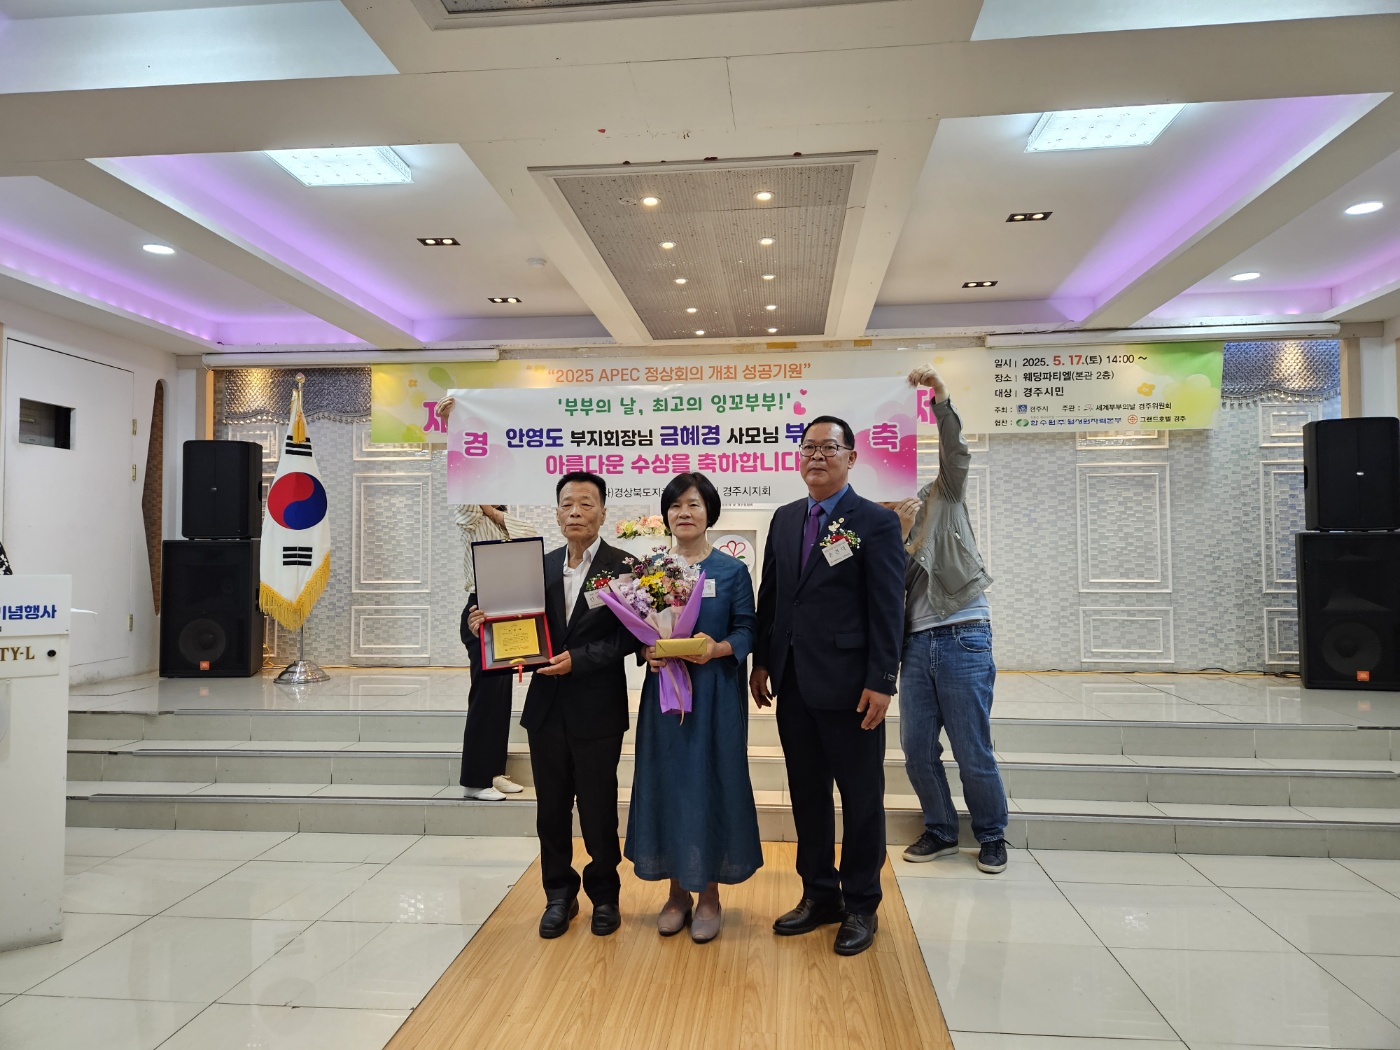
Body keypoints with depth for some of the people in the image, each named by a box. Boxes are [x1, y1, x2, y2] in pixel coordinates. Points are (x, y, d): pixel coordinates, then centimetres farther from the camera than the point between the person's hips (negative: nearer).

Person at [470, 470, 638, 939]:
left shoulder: (623, 567, -8)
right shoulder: (542, 566, 8)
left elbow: (629, 637, -13)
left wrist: (577, 660, -21)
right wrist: (490, 624, -9)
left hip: (597, 710, -4)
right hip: (547, 706, 4)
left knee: (599, 810, 8)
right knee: (551, 809, 14)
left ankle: (604, 895, 29)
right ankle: (559, 895, 31)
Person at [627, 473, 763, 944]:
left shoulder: (732, 570, -1)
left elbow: (746, 631, -3)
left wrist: (718, 648, -22)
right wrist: (647, 650, -12)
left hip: (715, 692, -2)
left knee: (710, 783, 2)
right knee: (667, 782, 7)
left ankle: (709, 895, 17)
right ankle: (678, 892, 22)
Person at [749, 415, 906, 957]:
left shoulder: (877, 522, -7)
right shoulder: (785, 519, 11)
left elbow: (888, 608, -10)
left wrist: (881, 682, -15)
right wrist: (761, 661, 11)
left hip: (849, 685, -5)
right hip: (793, 683, 6)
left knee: (861, 799, 8)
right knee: (807, 795, 15)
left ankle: (861, 906, 24)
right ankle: (819, 895, 31)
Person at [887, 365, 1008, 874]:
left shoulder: (944, 495, 8)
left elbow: (956, 452, -10)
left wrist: (941, 400, -23)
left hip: (962, 637, -4)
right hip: (915, 642, 4)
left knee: (973, 752, 0)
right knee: (917, 750, 6)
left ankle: (991, 836, 20)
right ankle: (940, 831, 25)